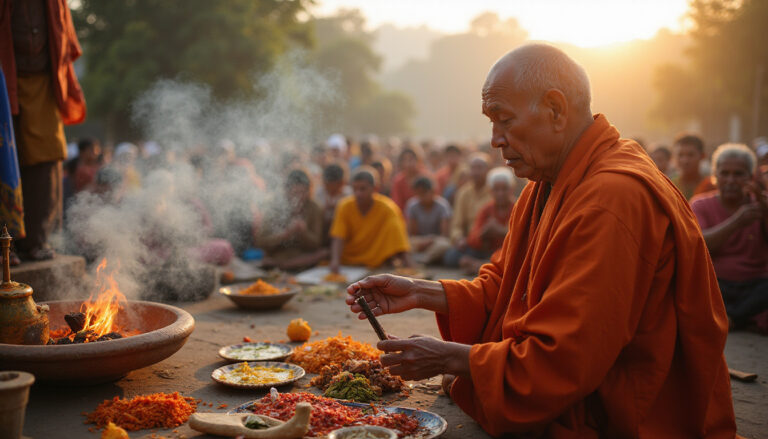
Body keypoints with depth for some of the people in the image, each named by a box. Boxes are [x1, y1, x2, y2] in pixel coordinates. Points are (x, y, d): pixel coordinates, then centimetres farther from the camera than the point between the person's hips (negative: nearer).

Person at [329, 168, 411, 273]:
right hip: (347, 262, 0)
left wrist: (408, 270, -30)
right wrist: (335, 260, -35)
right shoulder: (344, 206, -9)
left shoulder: (387, 208, -13)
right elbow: (338, 238, -17)